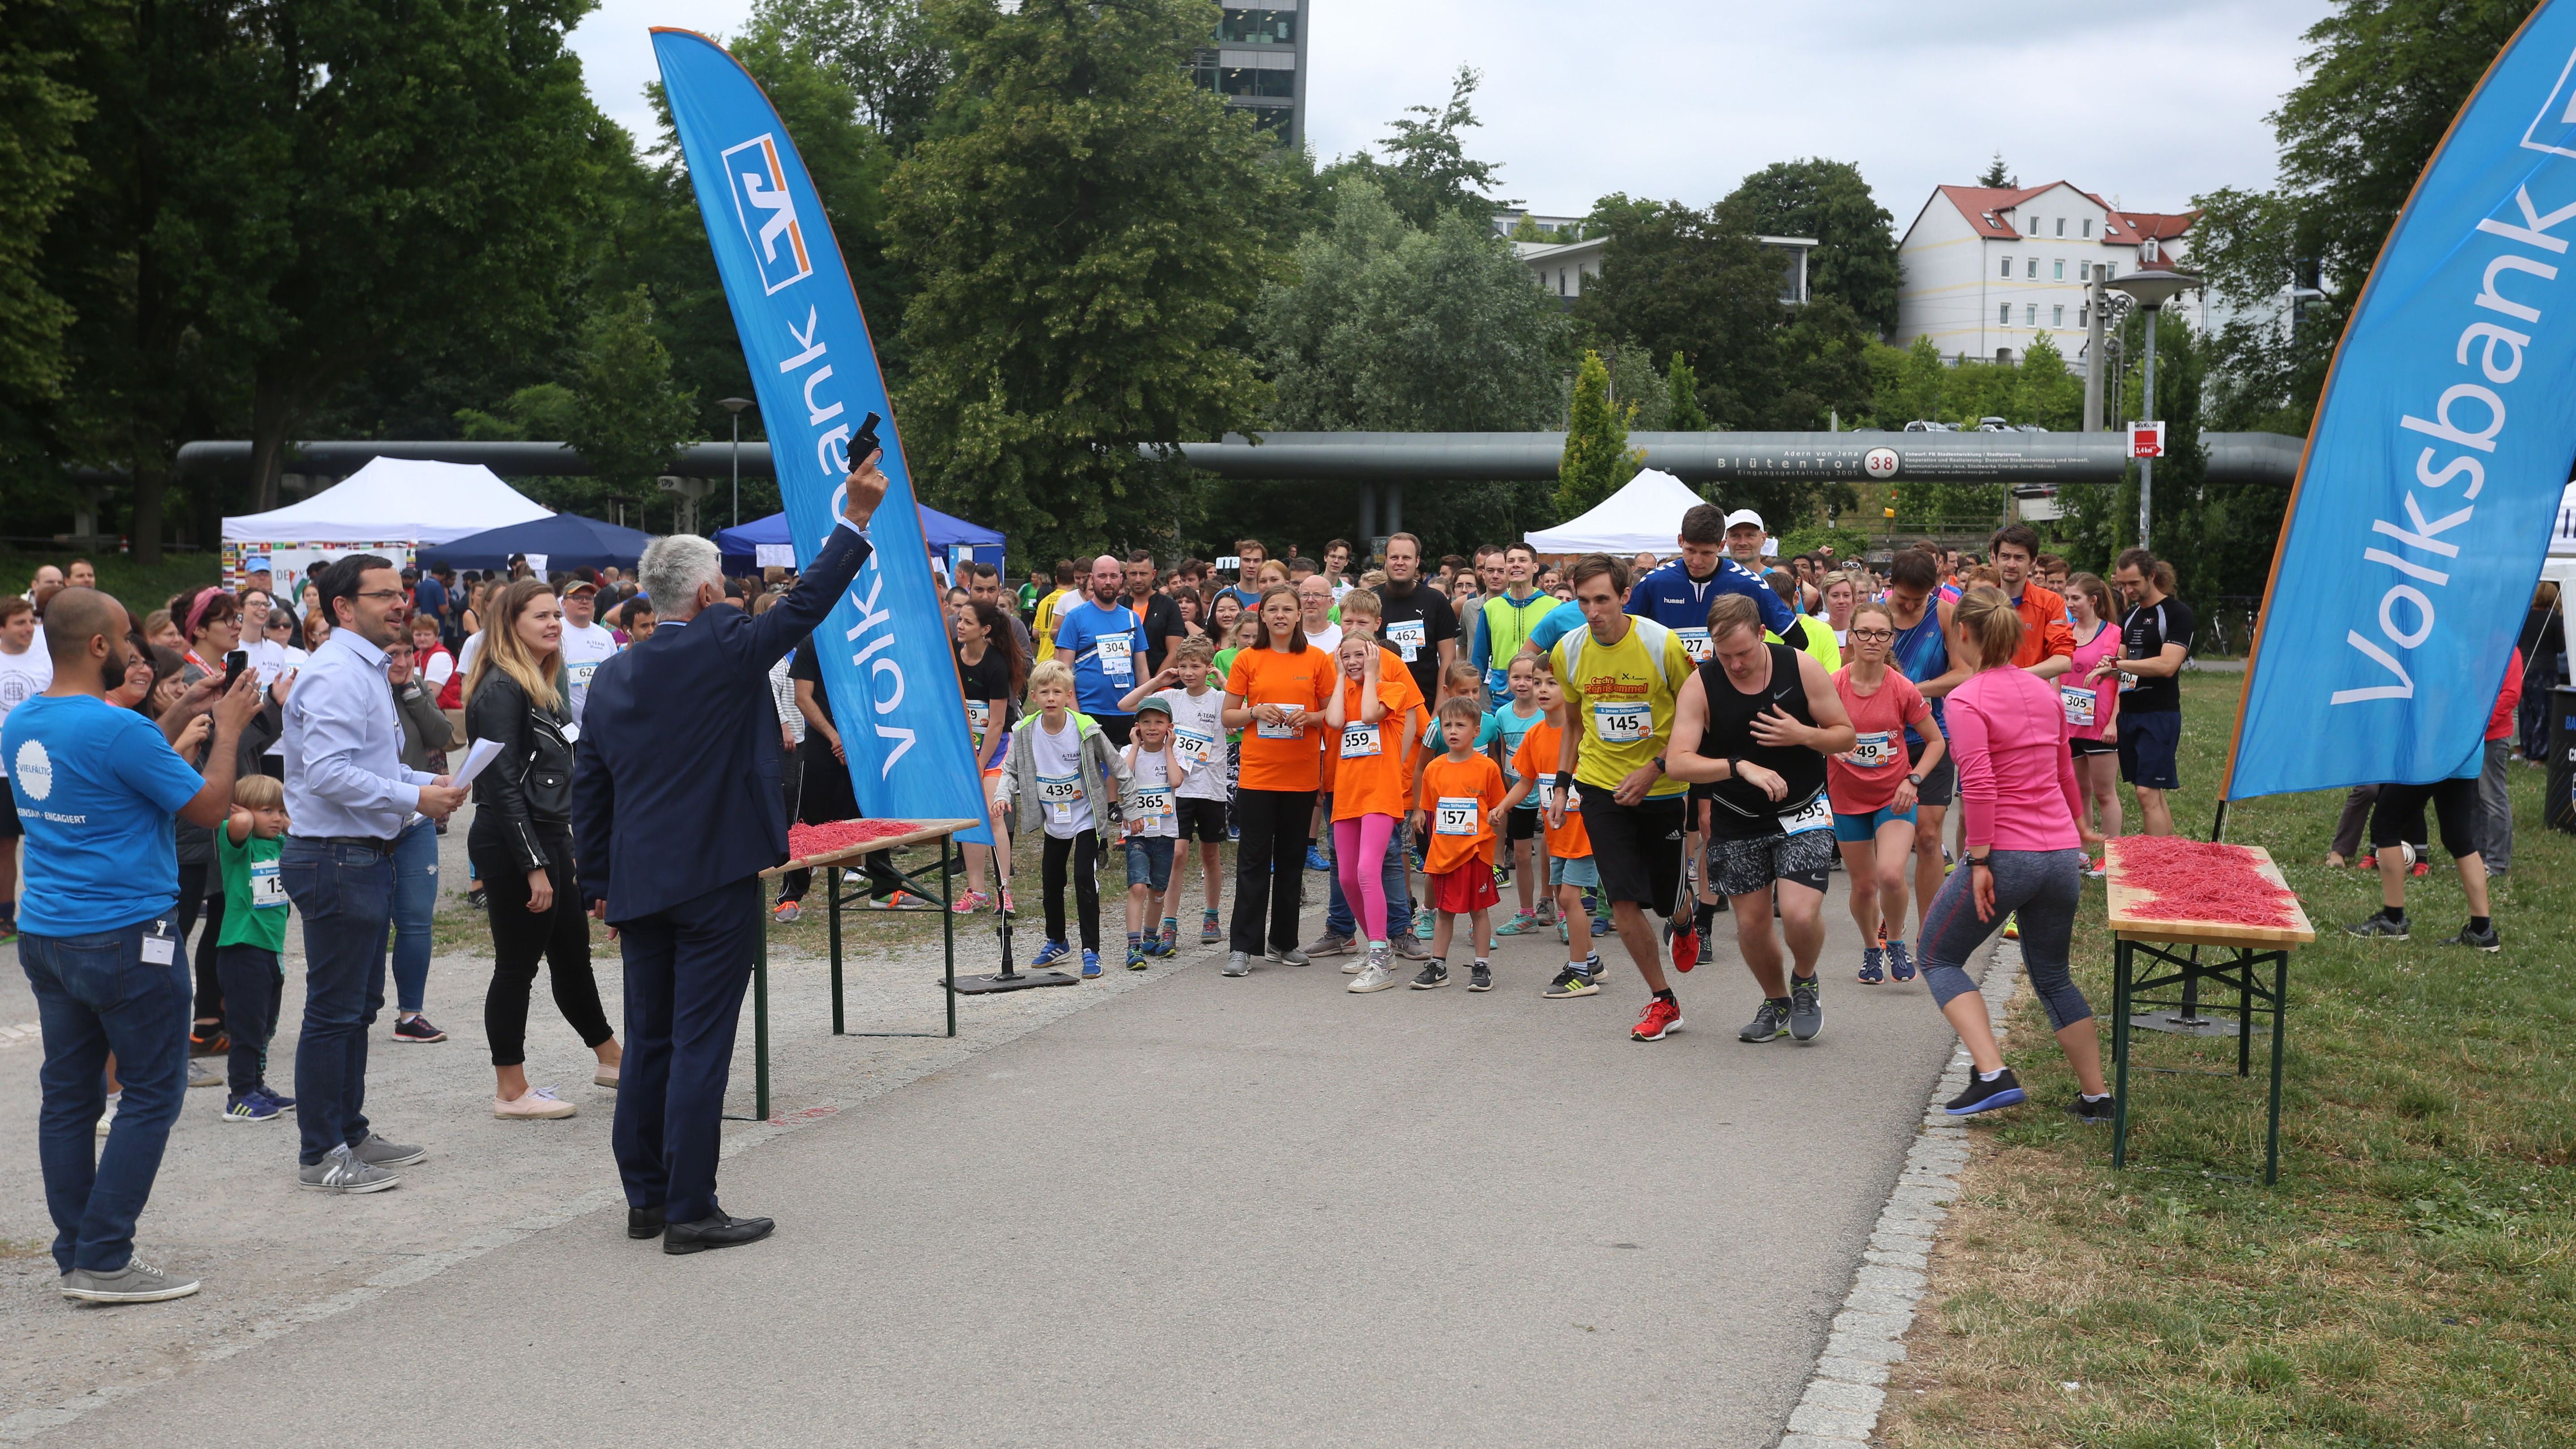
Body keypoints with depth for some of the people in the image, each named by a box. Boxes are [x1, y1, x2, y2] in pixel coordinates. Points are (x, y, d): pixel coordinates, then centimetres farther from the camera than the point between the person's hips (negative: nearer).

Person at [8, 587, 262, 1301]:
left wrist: (178, 718, 19)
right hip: (124, 940, -8)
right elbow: (210, 806, -12)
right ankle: (104, 1261, 0)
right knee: (152, 1095, 1)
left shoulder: (20, 725, 7)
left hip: (43, 939, 8)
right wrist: (228, 728, 0)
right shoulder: (118, 729, -19)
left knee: (70, 1095, 12)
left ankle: (75, 1255, 18)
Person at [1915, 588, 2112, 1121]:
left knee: (1939, 958, 10)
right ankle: (2097, 1096, 22)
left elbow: (1979, 786, -20)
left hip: (2005, 856, -7)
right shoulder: (2044, 691, 11)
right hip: (2061, 856, 7)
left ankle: (1993, 1075, -6)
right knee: (2053, 977, 21)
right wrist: (2078, 826, 37)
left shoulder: (1966, 700, -11)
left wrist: (1979, 861, -18)